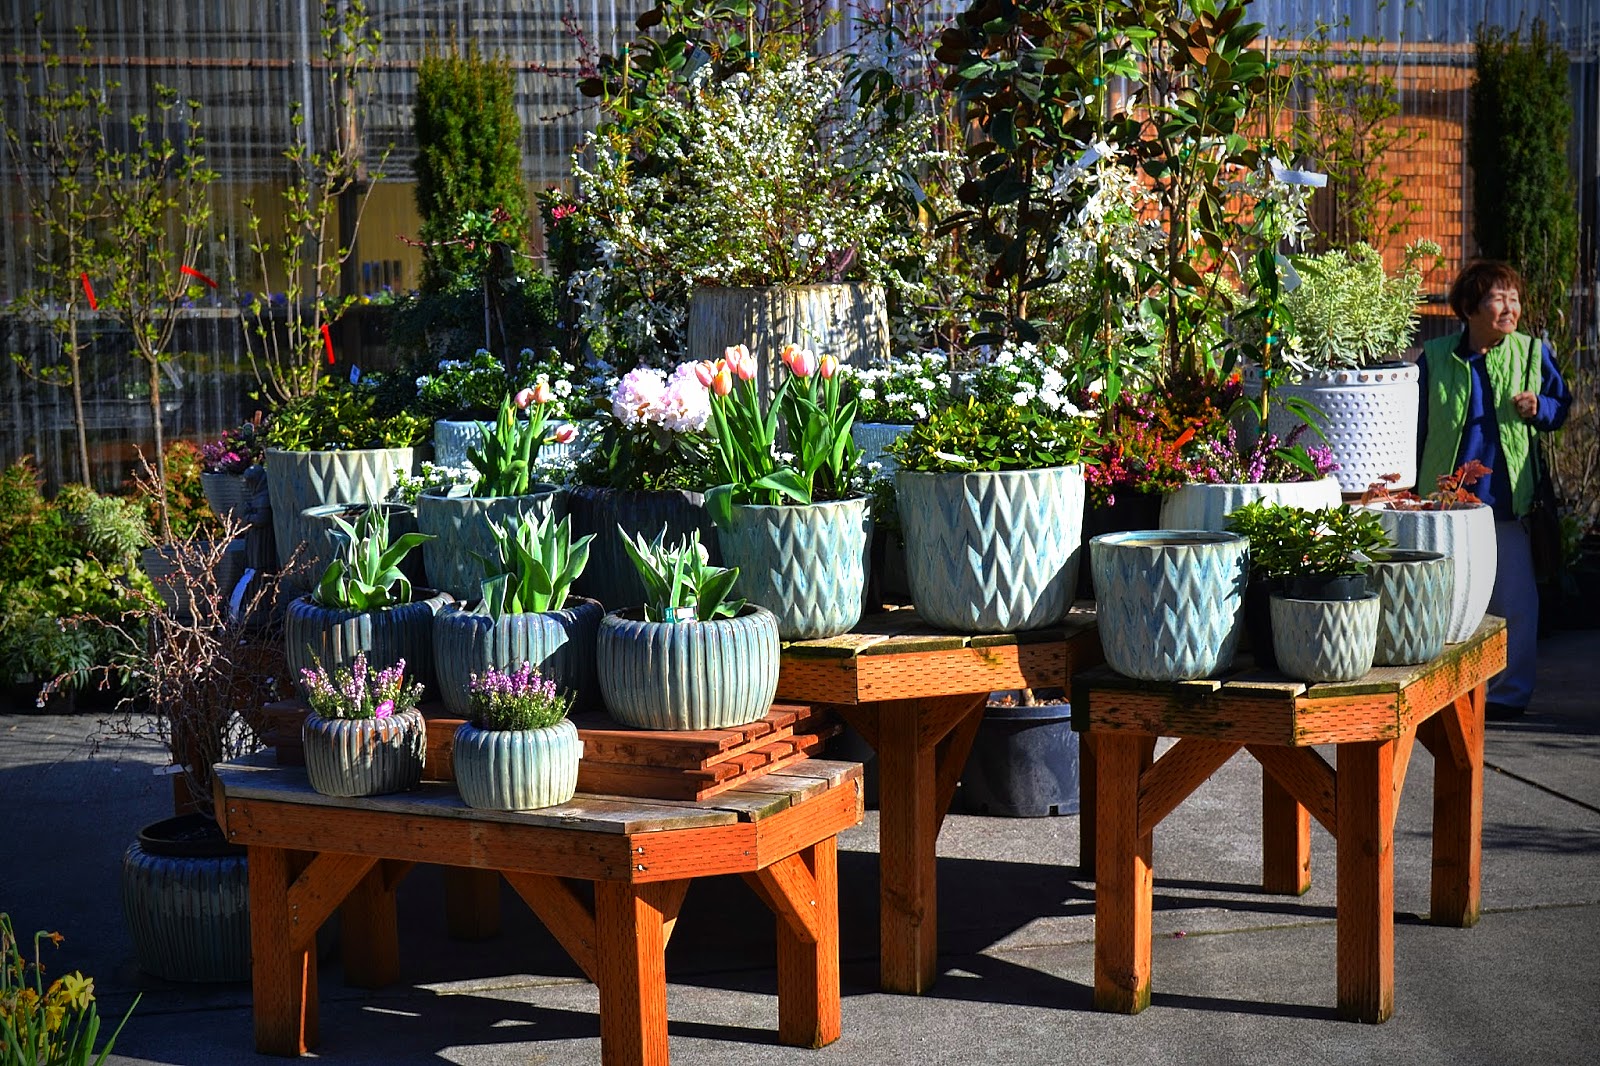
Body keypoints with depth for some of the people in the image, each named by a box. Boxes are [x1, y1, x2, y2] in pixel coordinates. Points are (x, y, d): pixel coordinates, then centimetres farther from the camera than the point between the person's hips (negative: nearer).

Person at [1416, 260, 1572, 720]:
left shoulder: (1533, 352, 3)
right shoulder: (1435, 357, 2)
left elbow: (1562, 405, 15)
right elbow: (1418, 428, 8)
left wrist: (1539, 408, -8)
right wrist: (1414, 489, 6)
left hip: (1507, 499, 0)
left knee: (1513, 602, 2)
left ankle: (1509, 691, 15)